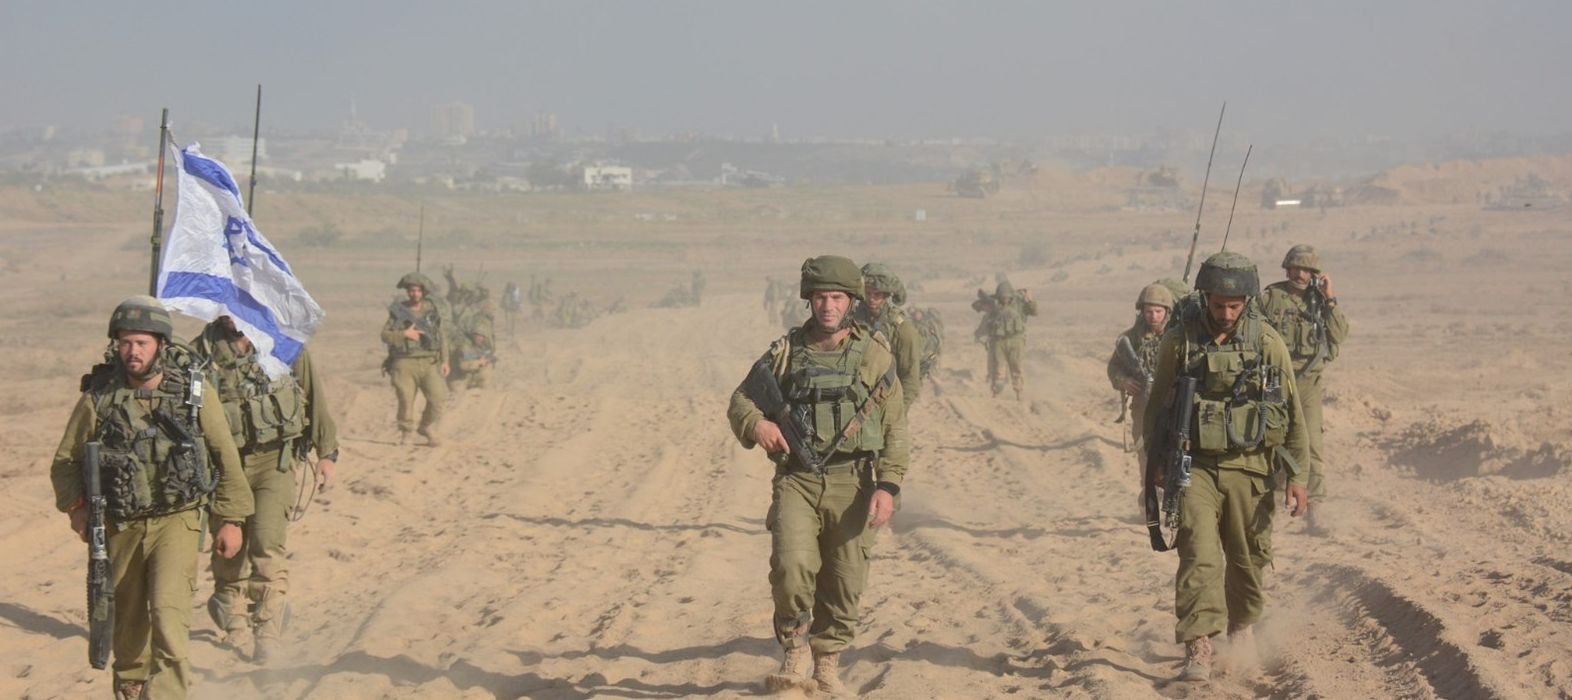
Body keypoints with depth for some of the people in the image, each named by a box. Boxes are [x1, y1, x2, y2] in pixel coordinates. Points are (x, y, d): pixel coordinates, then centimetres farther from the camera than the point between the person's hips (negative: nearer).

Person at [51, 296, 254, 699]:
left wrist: (231, 519, 3)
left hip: (177, 520, -2)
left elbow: (226, 457, 4)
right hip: (121, 527, 2)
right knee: (127, 622, 12)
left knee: (169, 609, -19)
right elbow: (66, 461, 7)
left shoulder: (195, 392, -6)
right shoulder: (98, 398, -5)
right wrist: (76, 507, -8)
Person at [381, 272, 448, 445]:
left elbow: (442, 335, 11)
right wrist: (404, 334, -13)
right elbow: (385, 335, 1)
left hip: (429, 362, 1)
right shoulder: (398, 310, 5)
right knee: (406, 400, -3)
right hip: (405, 363, -1)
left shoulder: (433, 308, 8)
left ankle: (427, 428, 12)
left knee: (436, 398, -10)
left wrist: (444, 360, 6)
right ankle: (405, 433, 13)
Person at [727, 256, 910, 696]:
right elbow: (740, 399, 13)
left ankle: (828, 664, 21)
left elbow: (895, 429, 3)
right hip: (796, 481, 0)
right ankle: (795, 655, 0)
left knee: (844, 582, 4)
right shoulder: (785, 352, 8)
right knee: (791, 565, -19)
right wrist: (755, 423, -11)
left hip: (853, 485, 0)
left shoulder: (875, 355, 4)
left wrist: (888, 486, -8)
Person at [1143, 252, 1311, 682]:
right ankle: (1198, 648, -18)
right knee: (1199, 554, -15)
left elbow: (1292, 412, 3)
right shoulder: (1179, 341, -4)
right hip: (1195, 466, -1)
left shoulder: (1267, 343, -2)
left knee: (1249, 558, 12)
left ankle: (1242, 624, 38)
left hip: (1249, 468, 2)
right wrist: (1157, 462, 10)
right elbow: (1158, 405, 8)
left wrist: (1297, 474, 0)